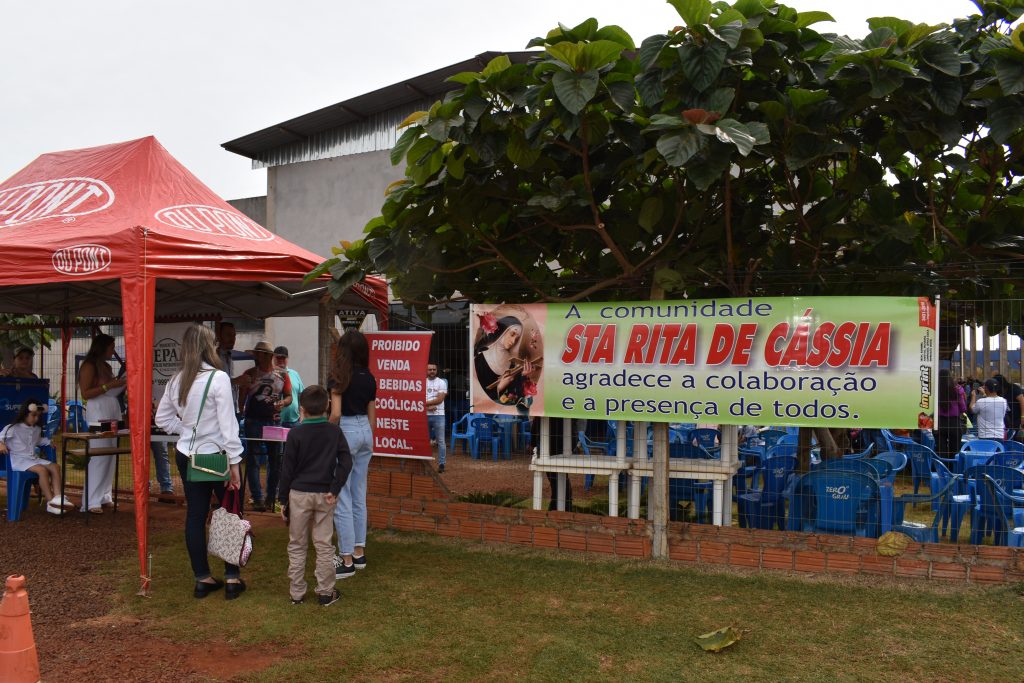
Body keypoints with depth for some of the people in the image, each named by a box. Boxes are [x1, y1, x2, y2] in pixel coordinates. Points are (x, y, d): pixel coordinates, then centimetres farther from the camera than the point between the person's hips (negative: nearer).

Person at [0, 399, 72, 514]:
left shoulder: (37, 430, 18)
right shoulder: (13, 428, -3)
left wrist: (49, 441, 23)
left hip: (34, 458, 8)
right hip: (19, 460, -8)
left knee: (55, 467, -14)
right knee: (42, 470, -30)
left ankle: (58, 497, -25)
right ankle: (50, 502, -29)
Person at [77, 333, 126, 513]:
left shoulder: (107, 367, 17)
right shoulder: (89, 366, -5)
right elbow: (85, 393, -12)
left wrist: (122, 384, 7)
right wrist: (109, 385, -17)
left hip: (113, 411, 8)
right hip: (97, 412, -8)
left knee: (110, 455, 6)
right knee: (98, 456, -10)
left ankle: (105, 497, 12)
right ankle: (91, 502, -7)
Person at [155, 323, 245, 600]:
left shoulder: (176, 381, 1)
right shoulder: (218, 378, -18)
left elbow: (163, 419, 10)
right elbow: (228, 424, -18)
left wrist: (188, 428, 11)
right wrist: (234, 463, -15)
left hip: (186, 455, 6)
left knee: (195, 515, 11)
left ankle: (202, 579, 20)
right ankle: (232, 578, 11)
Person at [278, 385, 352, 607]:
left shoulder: (295, 434, -6)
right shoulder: (335, 432, 0)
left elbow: (287, 469, -4)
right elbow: (346, 462, -7)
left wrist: (283, 499, 3)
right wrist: (334, 489, -5)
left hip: (299, 494, -1)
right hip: (324, 495, 2)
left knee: (296, 545, 10)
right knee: (324, 545, 9)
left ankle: (297, 593, 16)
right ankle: (326, 592, 14)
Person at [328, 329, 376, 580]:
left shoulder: (339, 376, -11)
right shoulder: (369, 378, 8)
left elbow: (336, 413, -17)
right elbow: (371, 414, 12)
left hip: (345, 432, -7)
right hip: (365, 432, 7)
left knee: (342, 498, -2)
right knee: (359, 496, 14)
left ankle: (346, 560, 1)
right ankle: (359, 553, 21)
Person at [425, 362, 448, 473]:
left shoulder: (441, 382, 1)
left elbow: (440, 399, -10)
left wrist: (425, 403, -7)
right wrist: (427, 407, -16)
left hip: (438, 415, -3)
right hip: (425, 415, 3)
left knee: (440, 441, -3)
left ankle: (441, 464, -1)